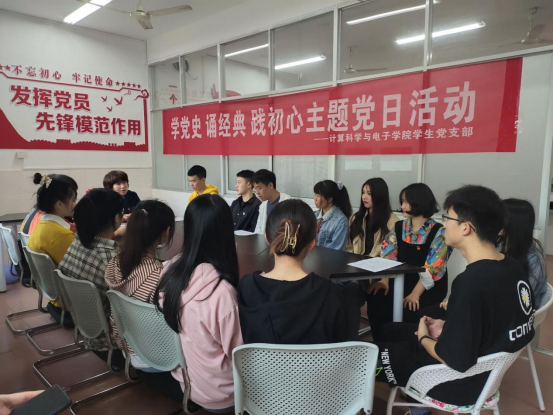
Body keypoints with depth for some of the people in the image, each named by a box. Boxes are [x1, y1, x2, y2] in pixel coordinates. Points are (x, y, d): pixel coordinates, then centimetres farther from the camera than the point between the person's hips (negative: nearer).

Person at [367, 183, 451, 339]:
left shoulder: (439, 232, -9)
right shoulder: (399, 227, 7)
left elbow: (433, 269, -16)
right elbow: (388, 256, 1)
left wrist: (415, 294, -23)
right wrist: (384, 279, -15)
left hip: (429, 288, -4)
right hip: (403, 282, 4)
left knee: (408, 311, -29)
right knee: (376, 298, -21)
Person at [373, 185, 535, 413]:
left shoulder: (471, 282, -32)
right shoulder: (513, 267, -6)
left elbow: (457, 360, -27)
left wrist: (423, 338, -8)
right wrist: (447, 329, 3)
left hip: (463, 378, -8)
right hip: (488, 366, 8)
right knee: (389, 331, 20)